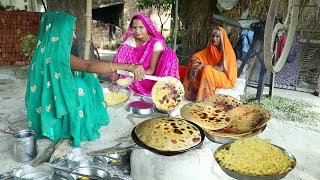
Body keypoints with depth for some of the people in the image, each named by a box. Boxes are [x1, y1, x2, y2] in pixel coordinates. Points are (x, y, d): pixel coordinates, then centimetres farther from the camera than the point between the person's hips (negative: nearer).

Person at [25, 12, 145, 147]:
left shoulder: (47, 50, 3)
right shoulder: (57, 52, -26)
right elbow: (90, 66, -39)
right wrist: (130, 67, -46)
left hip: (51, 103, 9)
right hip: (53, 109, -9)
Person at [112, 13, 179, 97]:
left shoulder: (156, 43, -19)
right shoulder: (130, 40, -8)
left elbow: (152, 70, -23)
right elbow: (120, 59, -13)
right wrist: (115, 80, -28)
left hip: (151, 77, -3)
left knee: (169, 54, -27)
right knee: (124, 50, -18)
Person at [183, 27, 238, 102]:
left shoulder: (228, 51, -15)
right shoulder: (210, 49, 2)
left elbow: (221, 68, -24)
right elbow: (195, 56, 1)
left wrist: (203, 65, -29)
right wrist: (194, 63, -22)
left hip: (226, 79, -6)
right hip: (211, 76, 6)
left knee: (207, 70, -32)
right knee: (195, 66, -13)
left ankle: (203, 98, -26)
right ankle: (193, 94, -11)